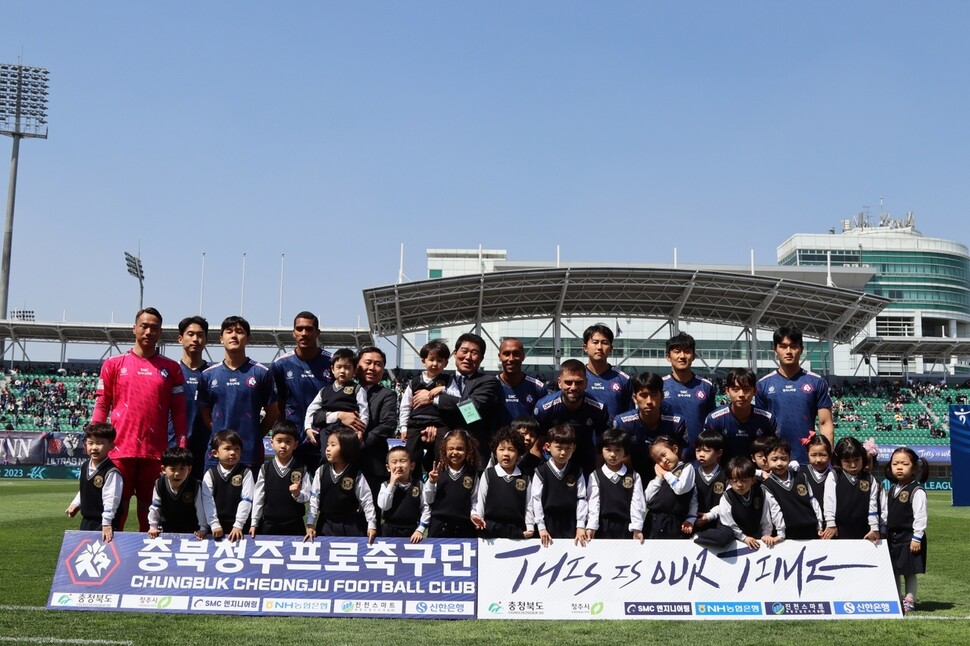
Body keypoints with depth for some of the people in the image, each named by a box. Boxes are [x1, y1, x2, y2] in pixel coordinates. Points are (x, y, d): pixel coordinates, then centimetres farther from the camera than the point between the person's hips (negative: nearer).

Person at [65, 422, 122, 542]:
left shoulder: (112, 472, -20)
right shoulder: (85, 466, 6)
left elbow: (111, 499, -24)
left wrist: (107, 523, -27)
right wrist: (75, 503, 10)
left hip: (104, 524, -9)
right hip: (86, 521, 9)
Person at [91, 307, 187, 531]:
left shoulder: (171, 368, 9)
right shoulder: (114, 364, 8)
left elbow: (178, 411, 7)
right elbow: (101, 406, 9)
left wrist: (182, 449, 0)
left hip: (155, 452, 1)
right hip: (119, 450, 0)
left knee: (149, 508, 5)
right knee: (117, 506, 1)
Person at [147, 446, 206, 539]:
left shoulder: (195, 486, -20)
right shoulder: (160, 485, -14)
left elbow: (201, 509, -15)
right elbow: (155, 508, -2)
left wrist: (203, 529, -17)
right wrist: (153, 527, -2)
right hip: (166, 530, 2)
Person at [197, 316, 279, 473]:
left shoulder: (261, 373, 2)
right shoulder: (208, 375, 9)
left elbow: (273, 411, 6)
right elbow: (204, 412, 14)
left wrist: (255, 436, 2)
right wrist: (218, 434, 3)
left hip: (251, 454, -2)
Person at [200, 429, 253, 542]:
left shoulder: (245, 472, -4)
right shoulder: (210, 474, -1)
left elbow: (246, 500, -9)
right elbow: (207, 501, -6)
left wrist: (238, 525, -16)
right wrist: (214, 524, -15)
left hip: (240, 527, -1)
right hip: (218, 526, 1)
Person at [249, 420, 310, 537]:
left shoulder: (301, 469, -4)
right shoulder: (265, 468, -1)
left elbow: (307, 497, -4)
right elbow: (258, 496, 2)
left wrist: (297, 494, -25)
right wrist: (254, 523, 3)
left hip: (294, 525, -1)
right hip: (269, 524, 1)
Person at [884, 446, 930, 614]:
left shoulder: (917, 491, -12)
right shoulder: (892, 490, 11)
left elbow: (920, 516, -15)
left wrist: (917, 538, -17)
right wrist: (884, 532, 14)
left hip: (909, 537, -7)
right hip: (892, 537, 7)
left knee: (909, 571, -1)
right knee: (893, 571, 11)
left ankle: (909, 600, 8)